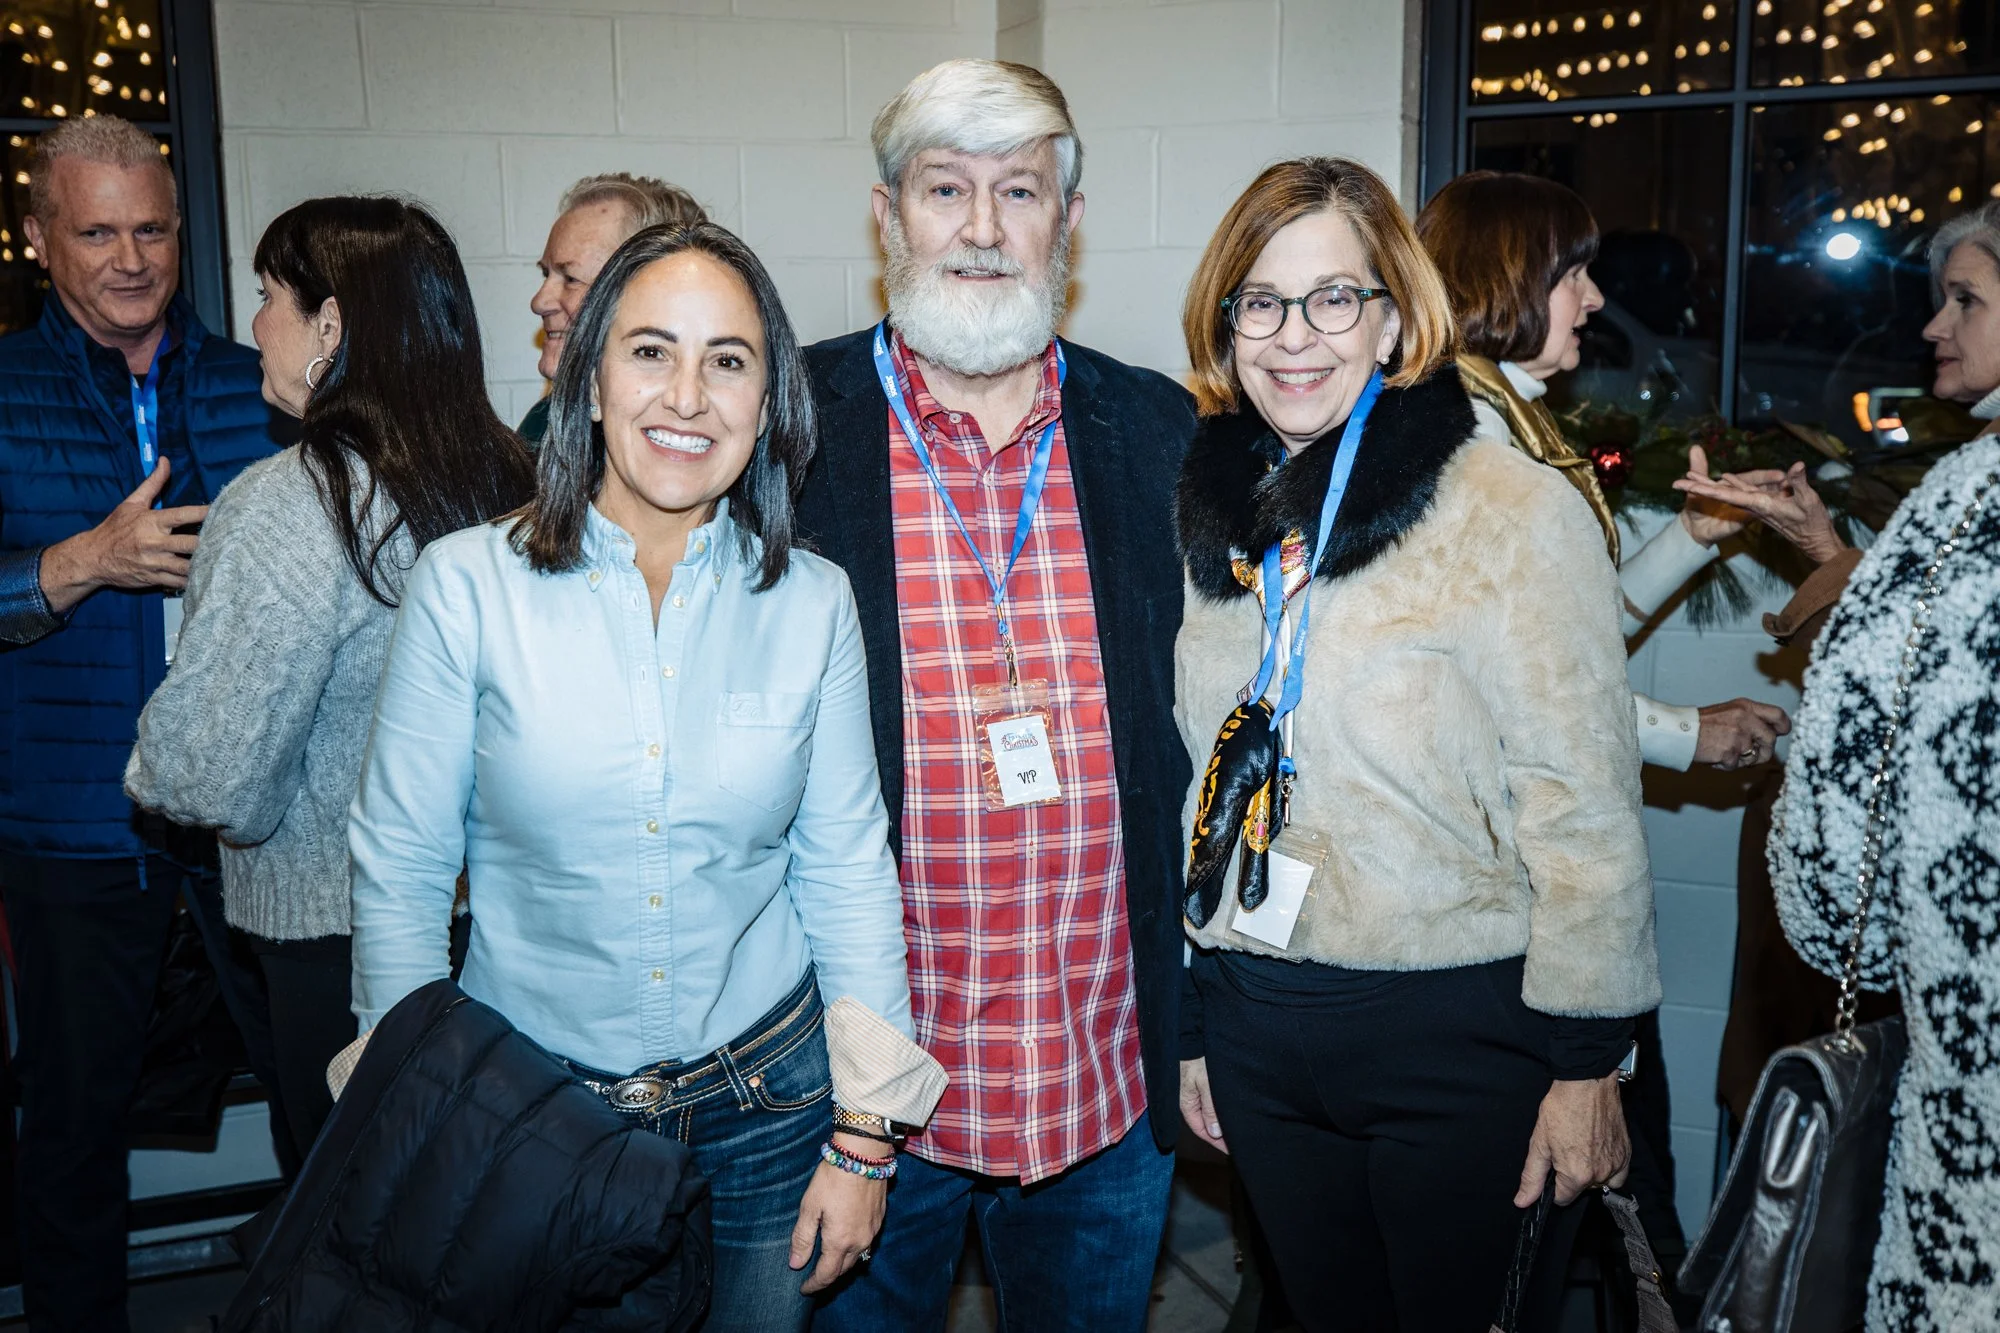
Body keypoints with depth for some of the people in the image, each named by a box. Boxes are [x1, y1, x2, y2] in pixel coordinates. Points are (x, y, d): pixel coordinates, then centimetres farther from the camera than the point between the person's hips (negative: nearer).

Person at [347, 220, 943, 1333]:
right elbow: (400, 874, -5)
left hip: (765, 1102, 1)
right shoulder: (467, 586, -11)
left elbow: (848, 873, 0)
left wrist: (865, 1133, 1)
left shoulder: (812, 603, -6)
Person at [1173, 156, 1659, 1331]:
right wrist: (1193, 1024, 15)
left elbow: (1583, 809, -11)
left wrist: (1586, 1061, -11)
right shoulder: (1216, 520, 5)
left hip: (1459, 1032, -5)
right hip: (1258, 1034, 5)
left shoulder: (1517, 510, -11)